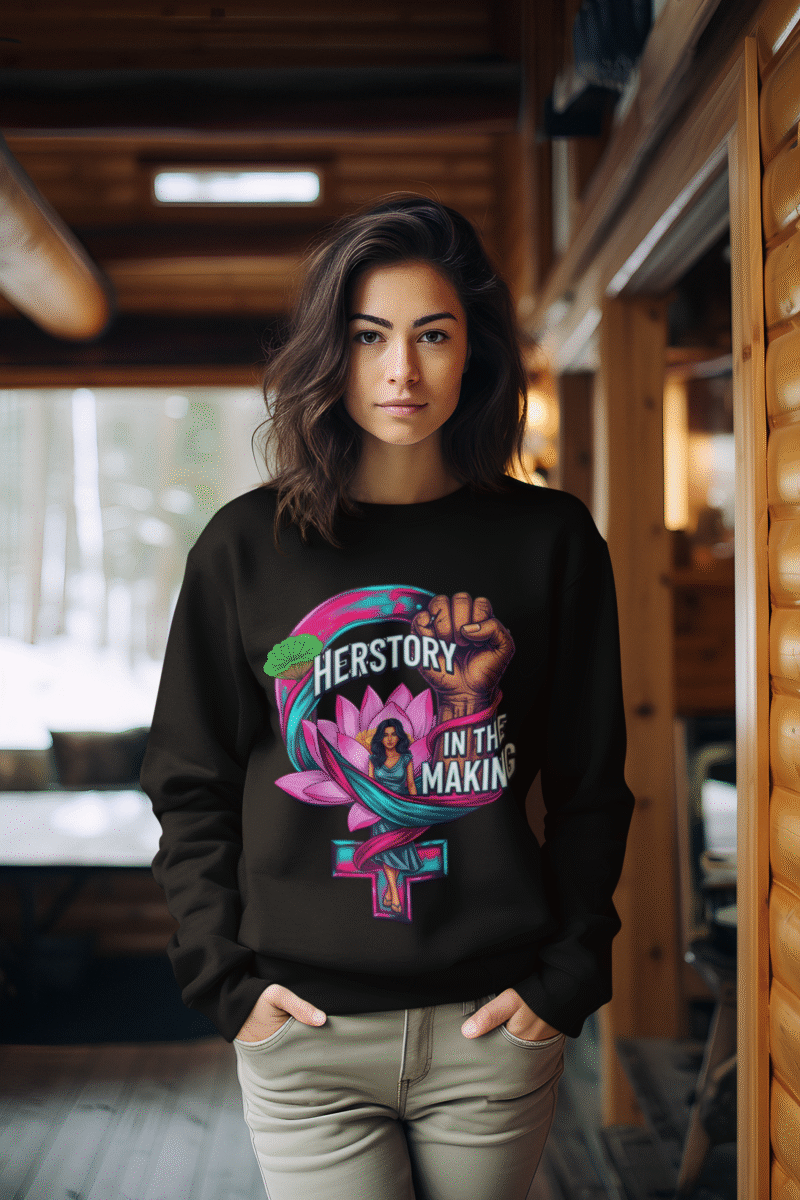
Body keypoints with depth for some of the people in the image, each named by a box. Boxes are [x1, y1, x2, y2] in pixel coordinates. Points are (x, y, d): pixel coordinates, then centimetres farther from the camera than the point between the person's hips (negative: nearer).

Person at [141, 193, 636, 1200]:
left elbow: (591, 788, 5)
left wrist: (566, 977, -2)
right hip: (307, 1033, 0)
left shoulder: (549, 540, 2)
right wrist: (225, 977, -2)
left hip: (494, 1026, 1)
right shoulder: (246, 546, 1)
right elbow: (190, 787, 6)